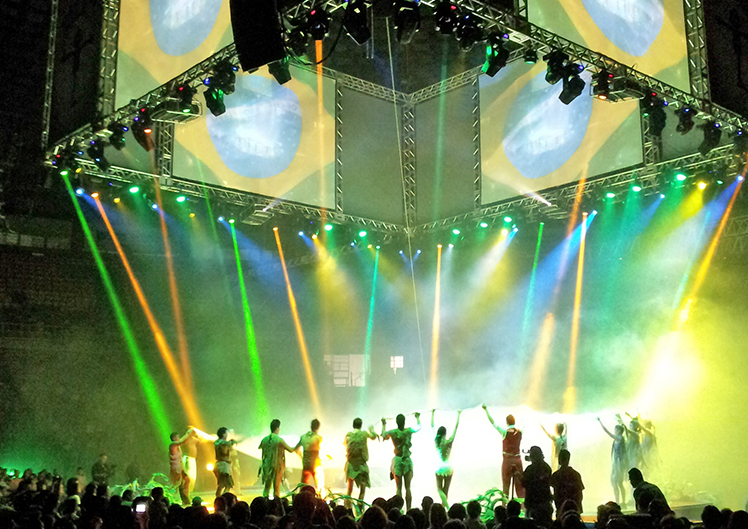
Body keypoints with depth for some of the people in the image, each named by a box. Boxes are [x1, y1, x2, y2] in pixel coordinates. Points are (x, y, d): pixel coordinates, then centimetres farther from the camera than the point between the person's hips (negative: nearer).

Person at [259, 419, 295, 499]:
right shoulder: (279, 440, -14)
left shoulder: (265, 440, 0)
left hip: (267, 466, 4)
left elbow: (259, 447, 21)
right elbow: (290, 450, -8)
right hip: (277, 466, -4)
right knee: (276, 487, 5)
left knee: (267, 485, 13)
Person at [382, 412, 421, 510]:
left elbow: (383, 435, 14)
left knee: (399, 488, 2)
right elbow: (419, 427, 15)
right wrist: (417, 418, 32)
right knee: (408, 487, 4)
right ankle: (408, 510, 4)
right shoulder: (409, 431, -6)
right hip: (407, 461, 0)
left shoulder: (392, 432, -8)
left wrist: (384, 425, 30)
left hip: (397, 461, 0)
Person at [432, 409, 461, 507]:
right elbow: (456, 427, -3)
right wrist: (458, 415, 3)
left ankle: (447, 506, -16)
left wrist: (432, 414, 15)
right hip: (448, 468, 0)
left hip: (439, 468, 0)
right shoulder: (449, 442, -8)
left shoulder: (436, 441, -5)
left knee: (439, 489, 5)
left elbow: (432, 426, 5)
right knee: (446, 490, 11)